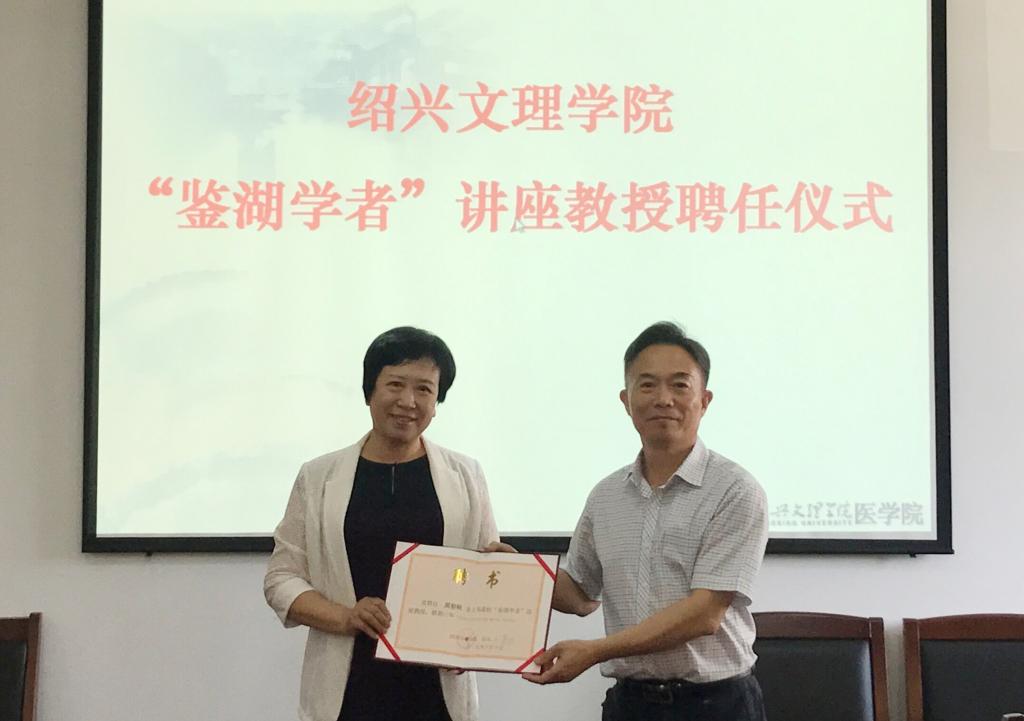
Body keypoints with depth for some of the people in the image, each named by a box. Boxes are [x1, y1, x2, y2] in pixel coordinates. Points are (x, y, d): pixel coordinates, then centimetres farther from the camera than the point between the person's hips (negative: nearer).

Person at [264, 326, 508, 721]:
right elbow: (281, 577, 5)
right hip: (349, 687, -1)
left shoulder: (463, 475, 7)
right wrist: (344, 617, -12)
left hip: (438, 687, 1)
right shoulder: (319, 477, 5)